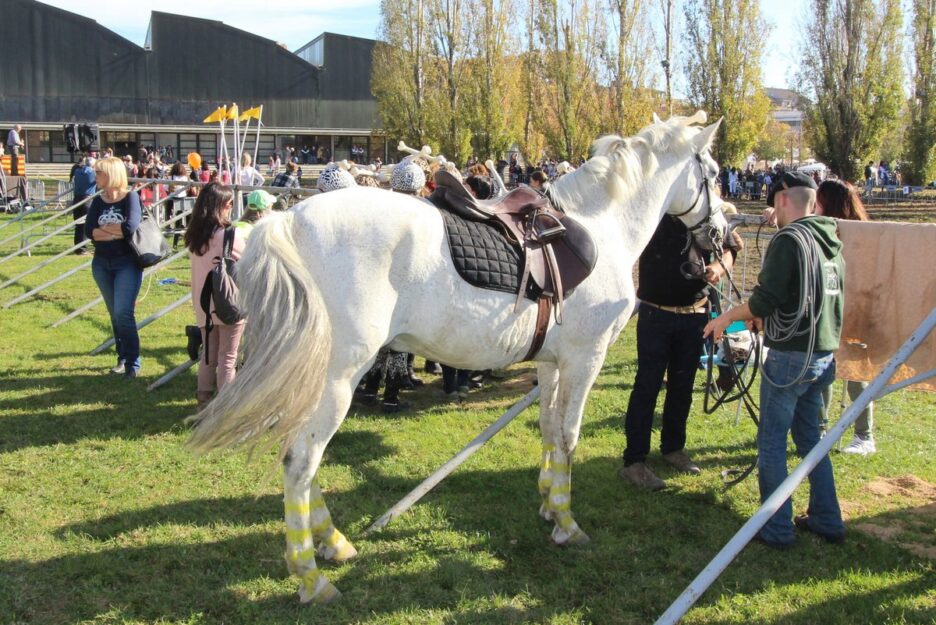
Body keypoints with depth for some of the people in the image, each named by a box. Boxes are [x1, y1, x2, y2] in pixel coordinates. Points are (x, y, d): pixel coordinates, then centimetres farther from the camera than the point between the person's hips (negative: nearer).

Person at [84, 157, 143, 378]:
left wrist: (102, 228, -10)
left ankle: (133, 363, -1)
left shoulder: (130, 197, -8)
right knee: (115, 314, 12)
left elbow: (130, 228, -24)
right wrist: (116, 232, -18)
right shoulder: (97, 201, 5)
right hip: (101, 264, 5)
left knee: (123, 314, -11)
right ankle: (122, 357, 23)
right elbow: (88, 231, -9)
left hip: (127, 263, -5)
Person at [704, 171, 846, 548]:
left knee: (771, 444, 3)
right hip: (824, 356, 8)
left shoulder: (788, 239, -15)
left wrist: (728, 317, -2)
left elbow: (764, 301, -19)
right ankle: (827, 520, 26)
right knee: (809, 438, 20)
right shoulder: (831, 241, 10)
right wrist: (766, 317, 24)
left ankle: (777, 529, 8)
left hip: (790, 357, -8)